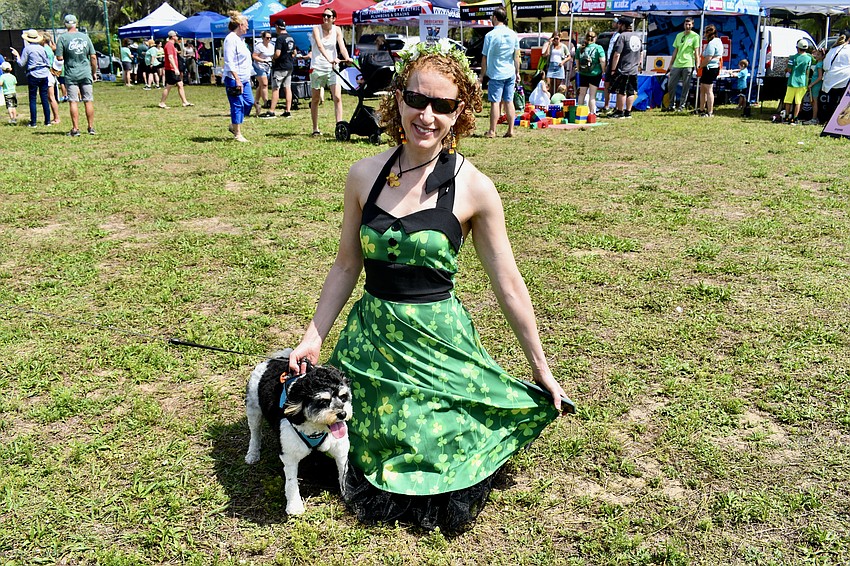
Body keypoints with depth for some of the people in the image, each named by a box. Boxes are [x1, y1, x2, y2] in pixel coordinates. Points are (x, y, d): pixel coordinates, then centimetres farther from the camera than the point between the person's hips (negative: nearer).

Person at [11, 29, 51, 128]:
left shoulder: (27, 49, -5)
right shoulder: (42, 48, 6)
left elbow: (21, 64, -1)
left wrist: (17, 55, 14)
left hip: (33, 75, -4)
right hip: (44, 75, 4)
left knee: (33, 99, 2)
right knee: (45, 98, 7)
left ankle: (33, 122, 1)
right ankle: (47, 121, 7)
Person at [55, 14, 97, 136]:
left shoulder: (63, 38, -5)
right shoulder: (85, 36, 4)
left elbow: (59, 58, -8)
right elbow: (93, 57, 4)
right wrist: (94, 72, 14)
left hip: (71, 75, -2)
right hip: (86, 74, 2)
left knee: (73, 102, 0)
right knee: (88, 101, 6)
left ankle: (75, 129, -1)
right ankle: (91, 128, 10)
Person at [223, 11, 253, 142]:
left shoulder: (240, 39, 18)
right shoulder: (231, 39, -13)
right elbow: (229, 62, -20)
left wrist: (248, 78, 23)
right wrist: (237, 79, -25)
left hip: (244, 79, 10)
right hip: (234, 79, -10)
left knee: (249, 102, 9)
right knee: (237, 105, -5)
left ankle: (234, 126, 23)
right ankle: (237, 134, 2)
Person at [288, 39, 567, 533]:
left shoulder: (474, 189, -10)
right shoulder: (365, 174, -2)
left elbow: (508, 283, -4)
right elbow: (347, 266, 6)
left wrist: (540, 366, 2)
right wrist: (313, 338, 4)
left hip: (439, 342, -2)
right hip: (371, 338, 3)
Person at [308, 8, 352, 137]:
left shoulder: (337, 30, 1)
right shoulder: (316, 29, -7)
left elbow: (342, 46, -13)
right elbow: (320, 46, -24)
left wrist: (347, 58, -34)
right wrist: (329, 59, -41)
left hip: (332, 68, 2)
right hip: (317, 67, -2)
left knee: (337, 97, -11)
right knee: (315, 99, 7)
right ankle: (315, 129, 16)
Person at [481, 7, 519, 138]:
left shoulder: (490, 35, -10)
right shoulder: (513, 34, 5)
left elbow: (485, 57, -7)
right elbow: (517, 56, 8)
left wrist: (482, 75, 0)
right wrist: (517, 72, 16)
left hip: (496, 74, -5)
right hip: (510, 73, 5)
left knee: (495, 102, -1)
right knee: (509, 101, 8)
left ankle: (492, 131, 2)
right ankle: (510, 130, 9)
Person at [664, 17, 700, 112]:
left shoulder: (695, 36, 1)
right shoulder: (679, 35, 15)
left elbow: (696, 52, -3)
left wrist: (697, 66, -11)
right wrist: (670, 65, 15)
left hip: (688, 65, -5)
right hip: (677, 65, 5)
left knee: (685, 86, -1)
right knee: (670, 85, 2)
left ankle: (682, 106, 7)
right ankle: (672, 105, 13)